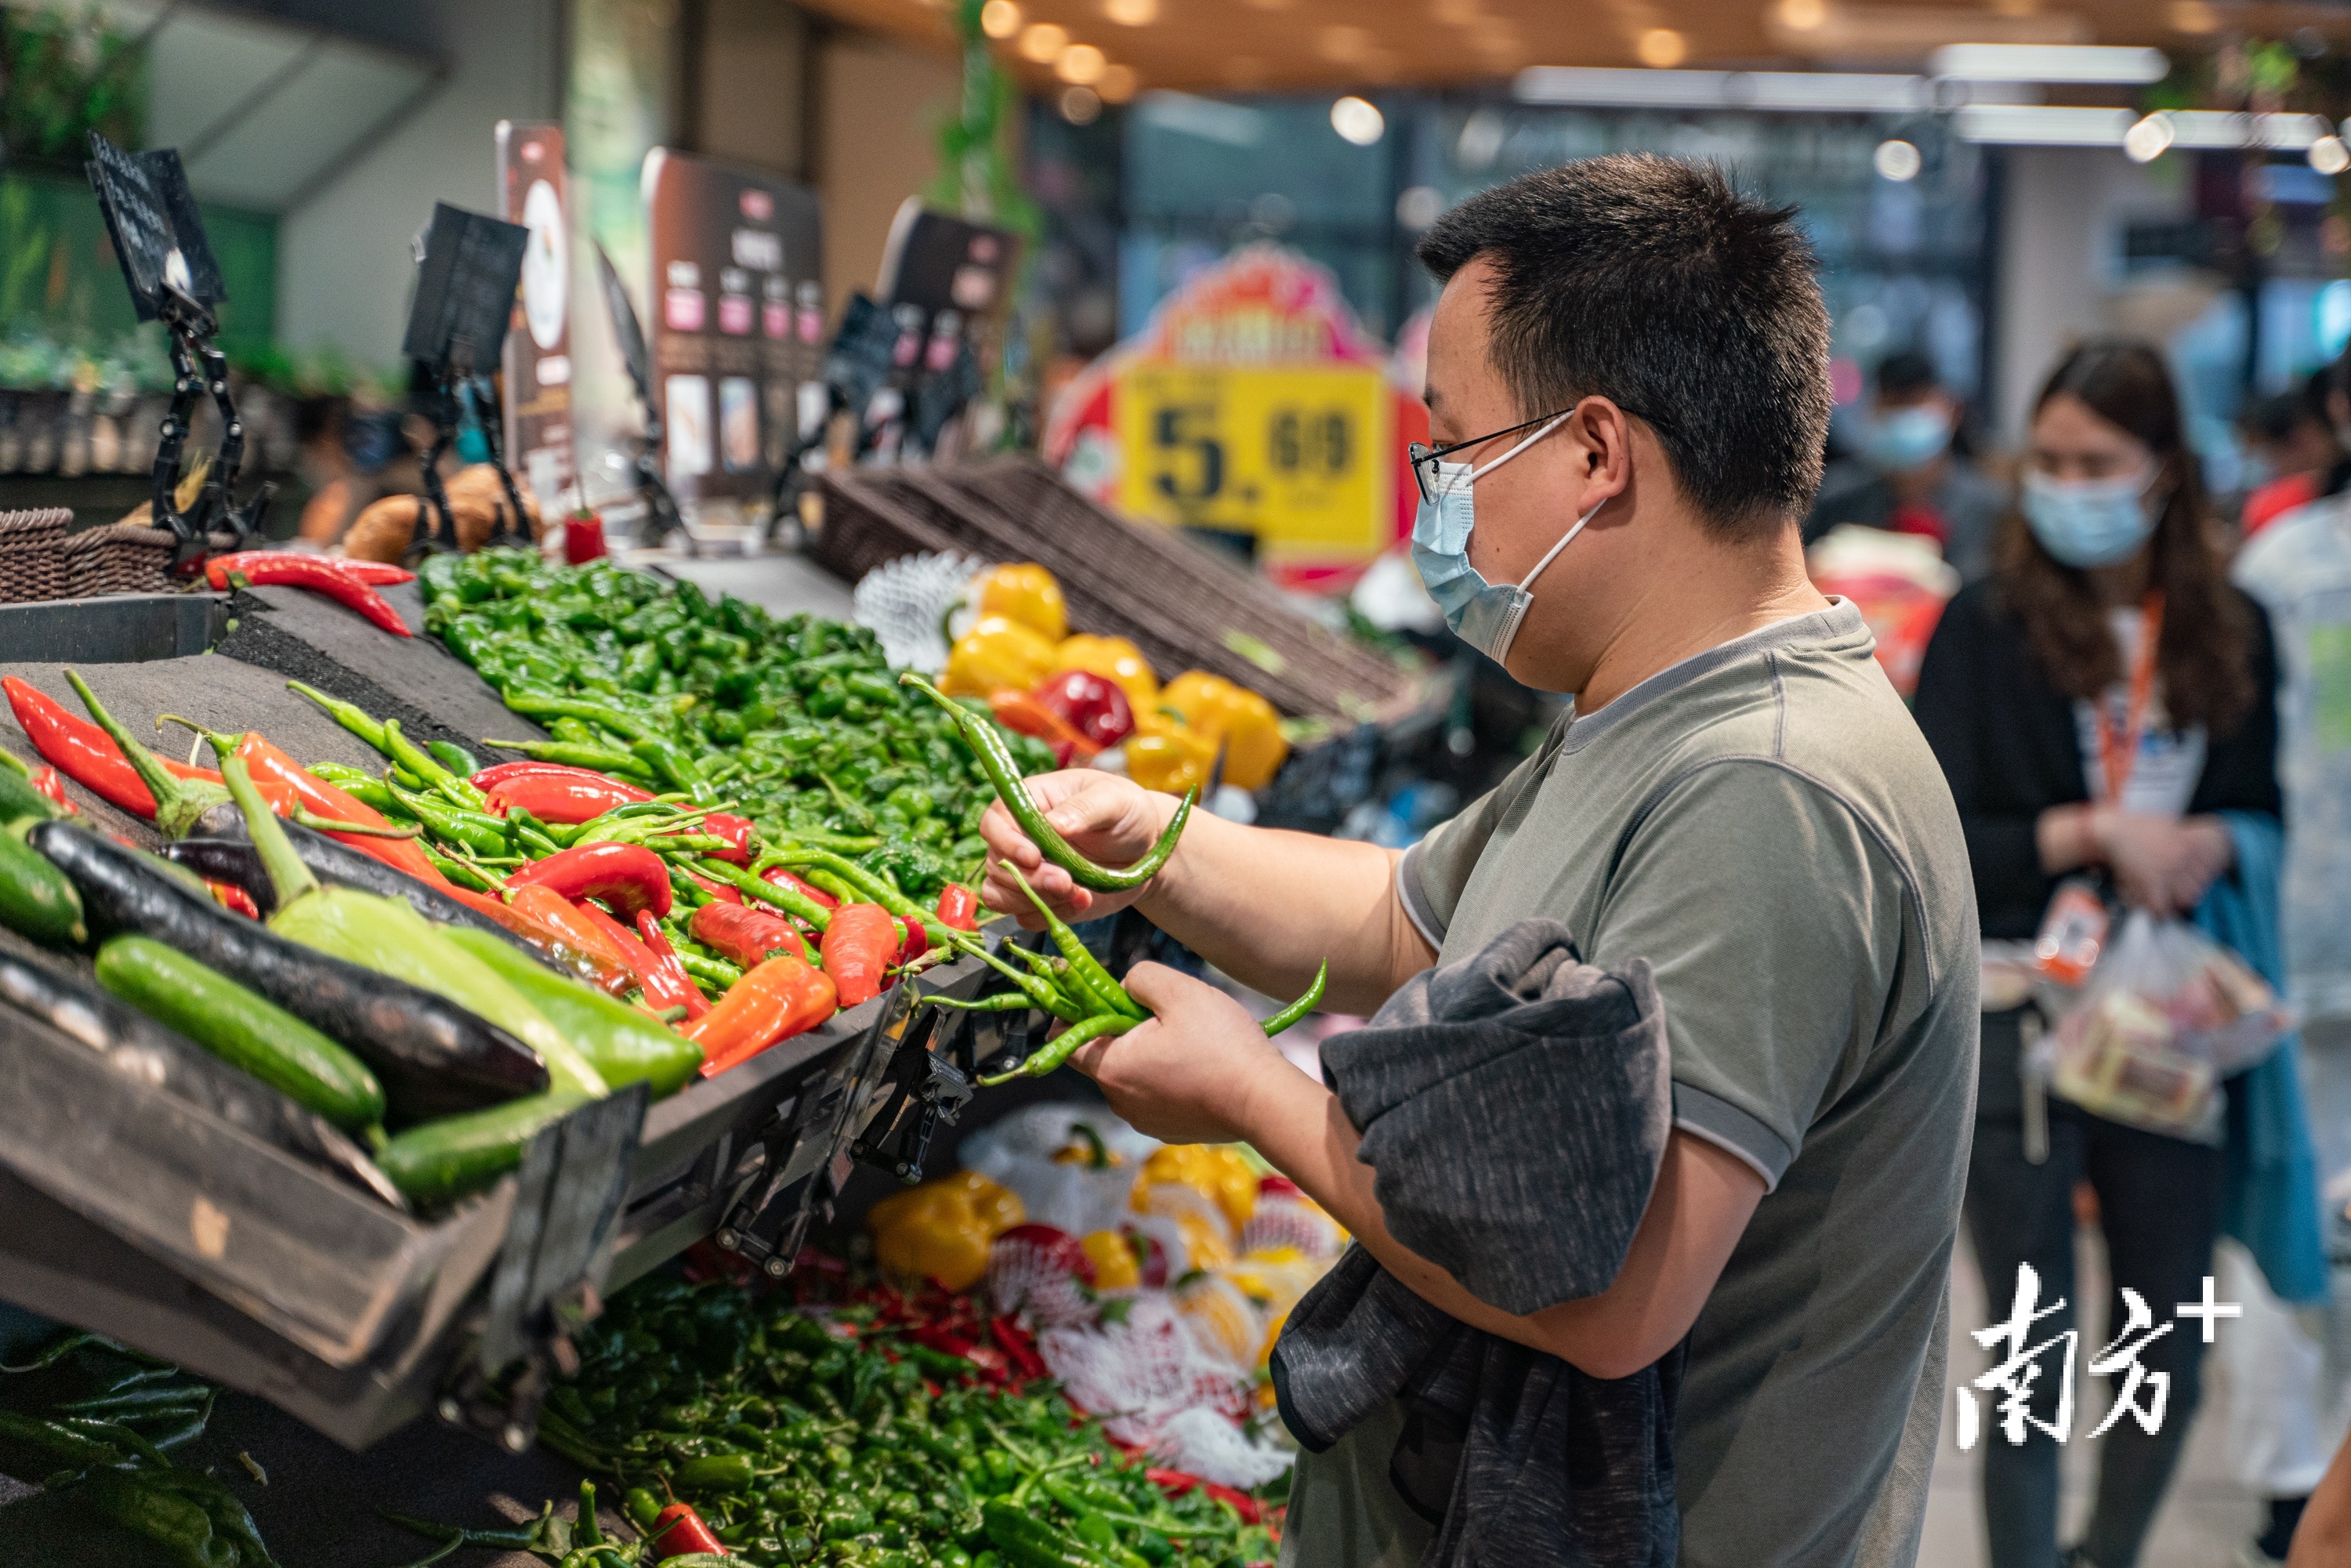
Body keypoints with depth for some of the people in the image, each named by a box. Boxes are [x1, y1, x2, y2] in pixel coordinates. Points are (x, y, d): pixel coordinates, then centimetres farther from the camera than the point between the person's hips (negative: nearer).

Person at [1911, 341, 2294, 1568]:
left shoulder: (2232, 634, 6)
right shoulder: (1989, 625, -3)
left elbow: (2266, 815, 13)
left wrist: (2209, 845, -9)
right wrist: (2091, 834, -17)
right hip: (2019, 1025, -3)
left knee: (2168, 1366, 11)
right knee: (2035, 1366, 4)